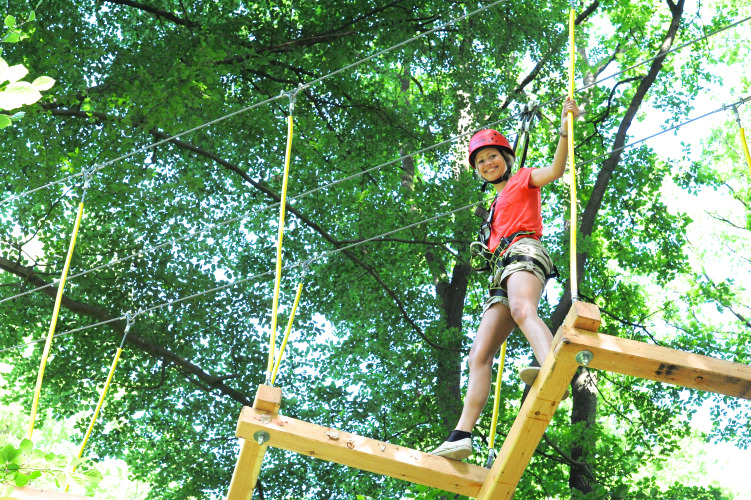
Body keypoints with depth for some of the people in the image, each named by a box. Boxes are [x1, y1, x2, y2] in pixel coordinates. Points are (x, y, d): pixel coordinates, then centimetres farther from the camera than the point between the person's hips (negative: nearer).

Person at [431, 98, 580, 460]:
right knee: (479, 354, -8)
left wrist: (566, 128, -12)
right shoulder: (496, 206, 38)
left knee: (523, 310, -42)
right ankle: (462, 434, -18)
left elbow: (555, 170, -1)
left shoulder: (523, 180, 18)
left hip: (523, 252, -8)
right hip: (501, 272, 8)